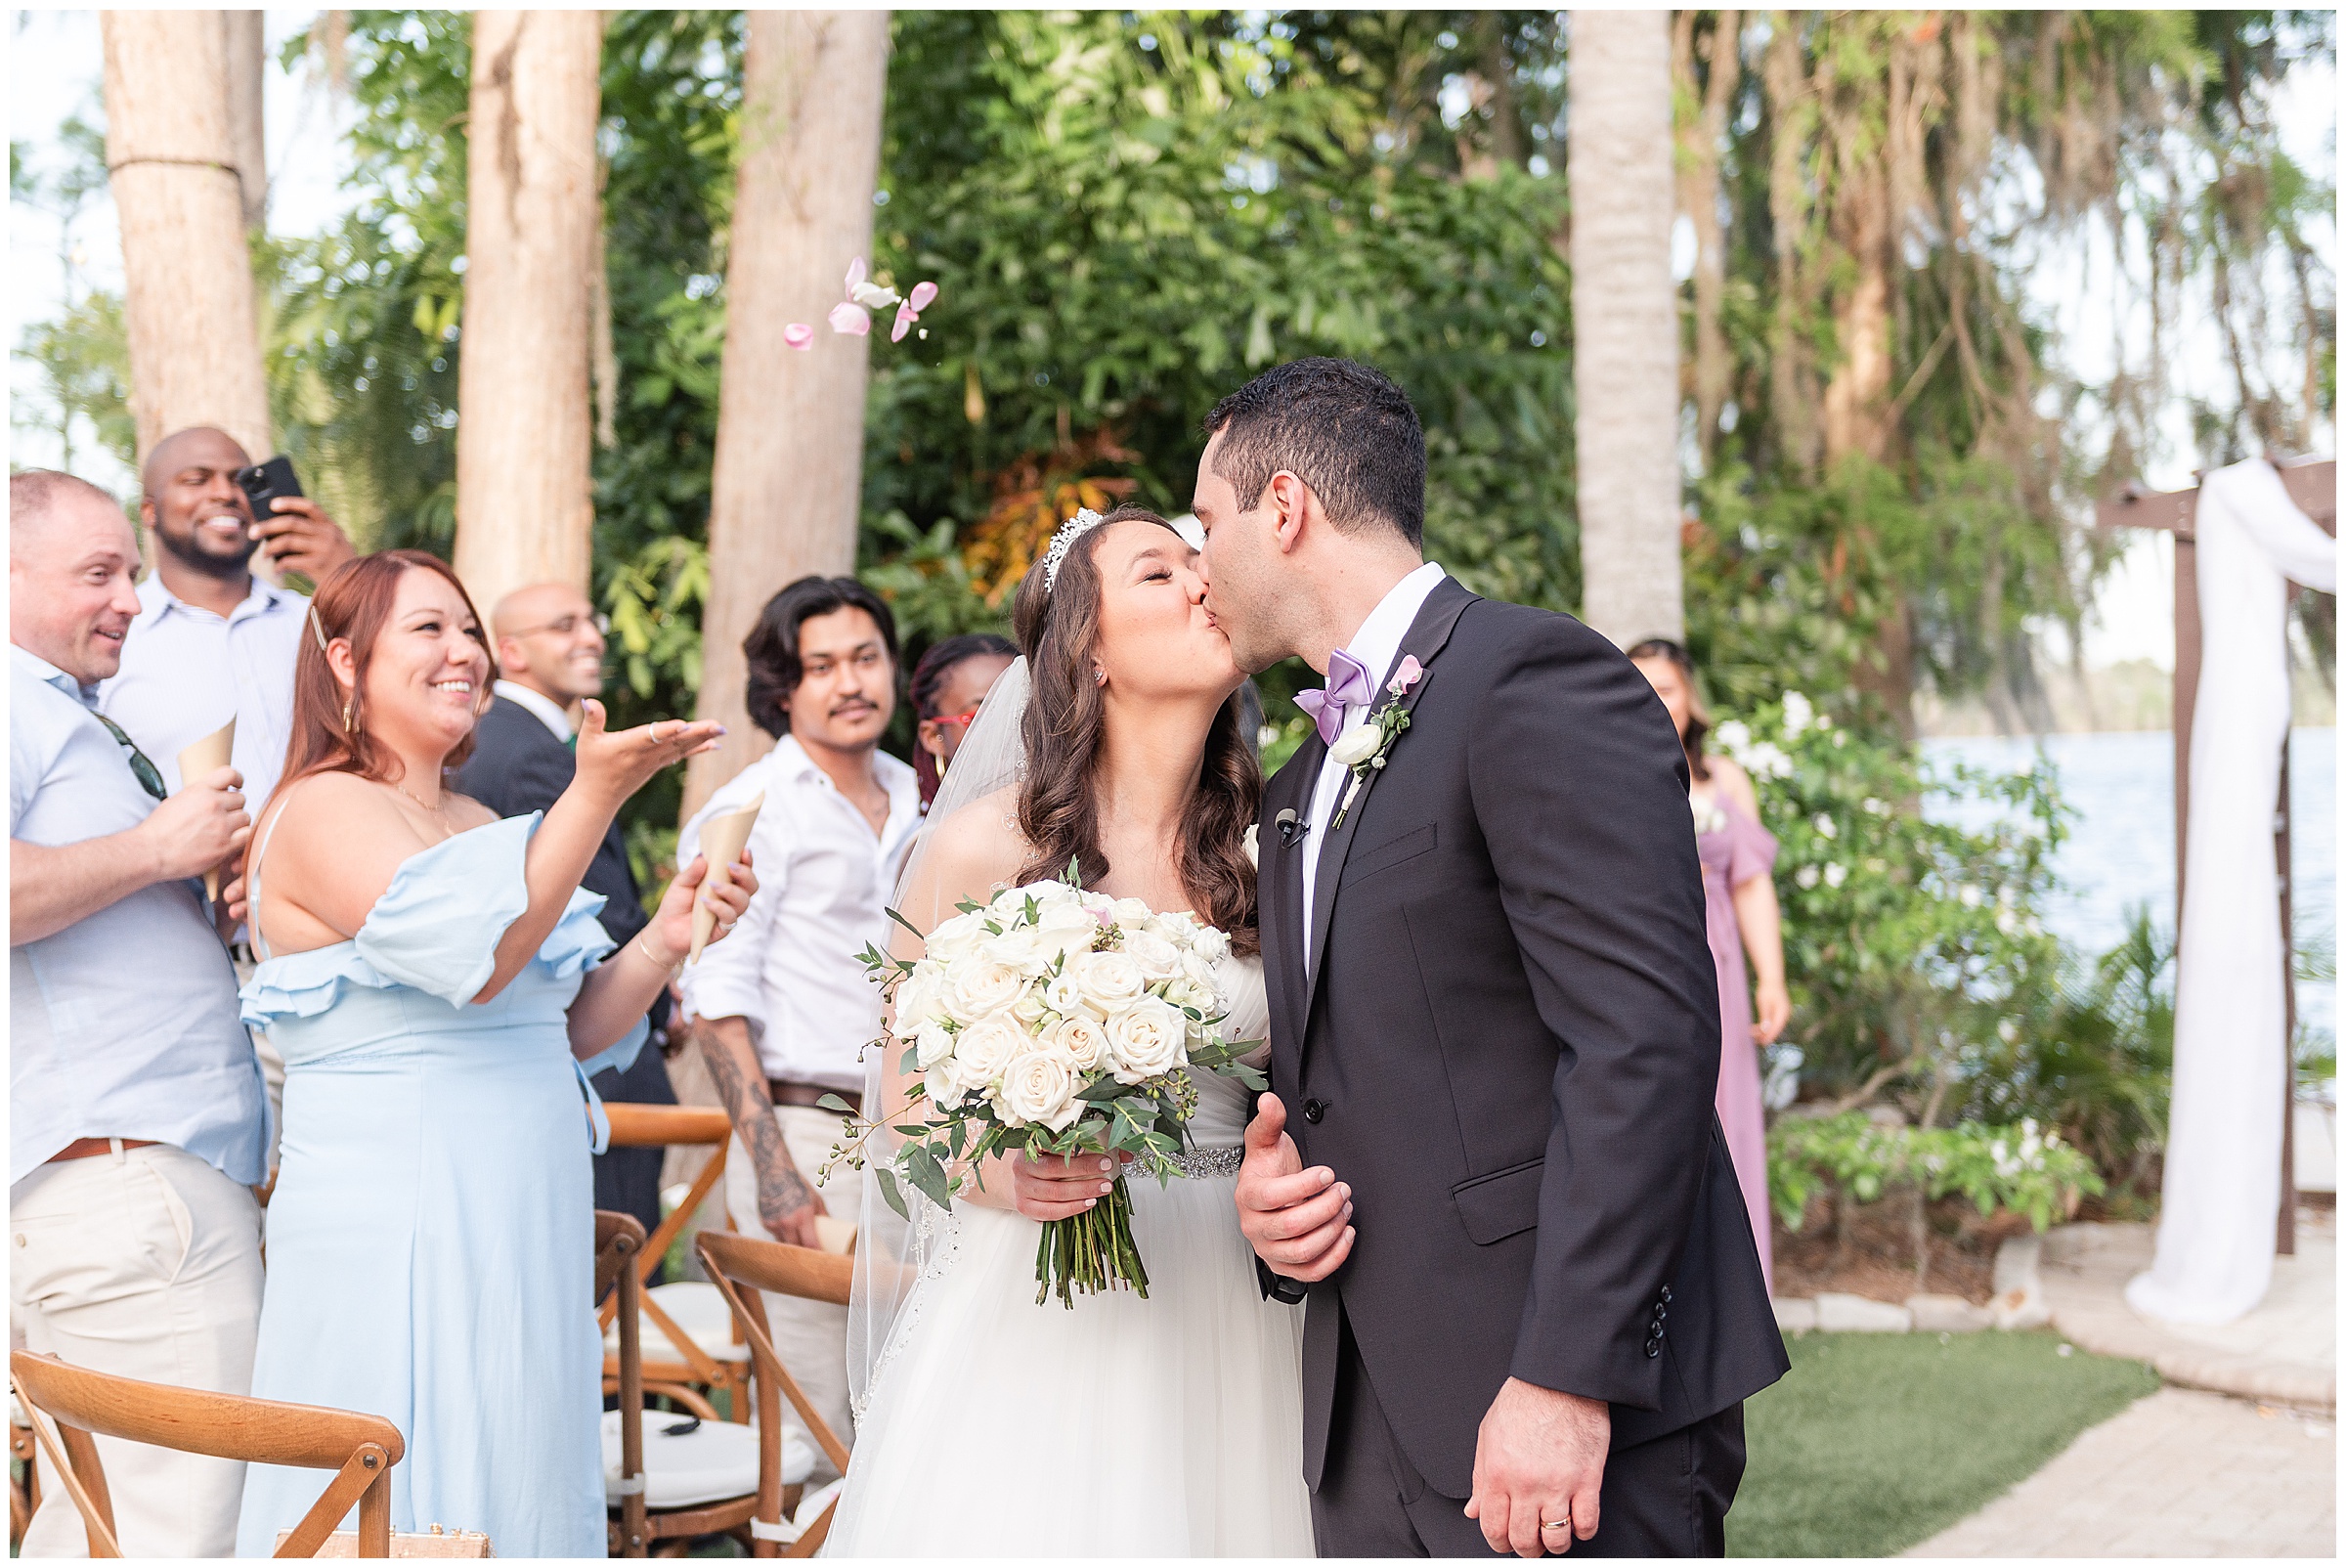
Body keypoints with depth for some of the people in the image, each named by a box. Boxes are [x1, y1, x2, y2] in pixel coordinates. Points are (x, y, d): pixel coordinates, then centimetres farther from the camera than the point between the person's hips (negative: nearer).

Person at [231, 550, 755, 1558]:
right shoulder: (322, 812, -8)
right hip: (392, 1235, -8)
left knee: (518, 1497, 10)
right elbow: (475, 958, -22)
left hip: (524, 1234, 8)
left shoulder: (481, 825, 17)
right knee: (408, 1511, -5)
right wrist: (595, 796, -23)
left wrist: (662, 942, 1)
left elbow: (569, 1033, 17)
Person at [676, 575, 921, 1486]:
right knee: (818, 1435, -6)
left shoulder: (911, 804, 15)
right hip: (807, 1133, -6)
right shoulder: (750, 812, -4)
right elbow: (715, 998, -10)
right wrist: (772, 1164, -18)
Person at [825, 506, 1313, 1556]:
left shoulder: (1260, 855, 5)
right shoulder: (986, 846, -5)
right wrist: (1002, 1177, -18)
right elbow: (905, 1107, 2)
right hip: (1030, 1307, -3)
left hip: (1221, 1315, 4)